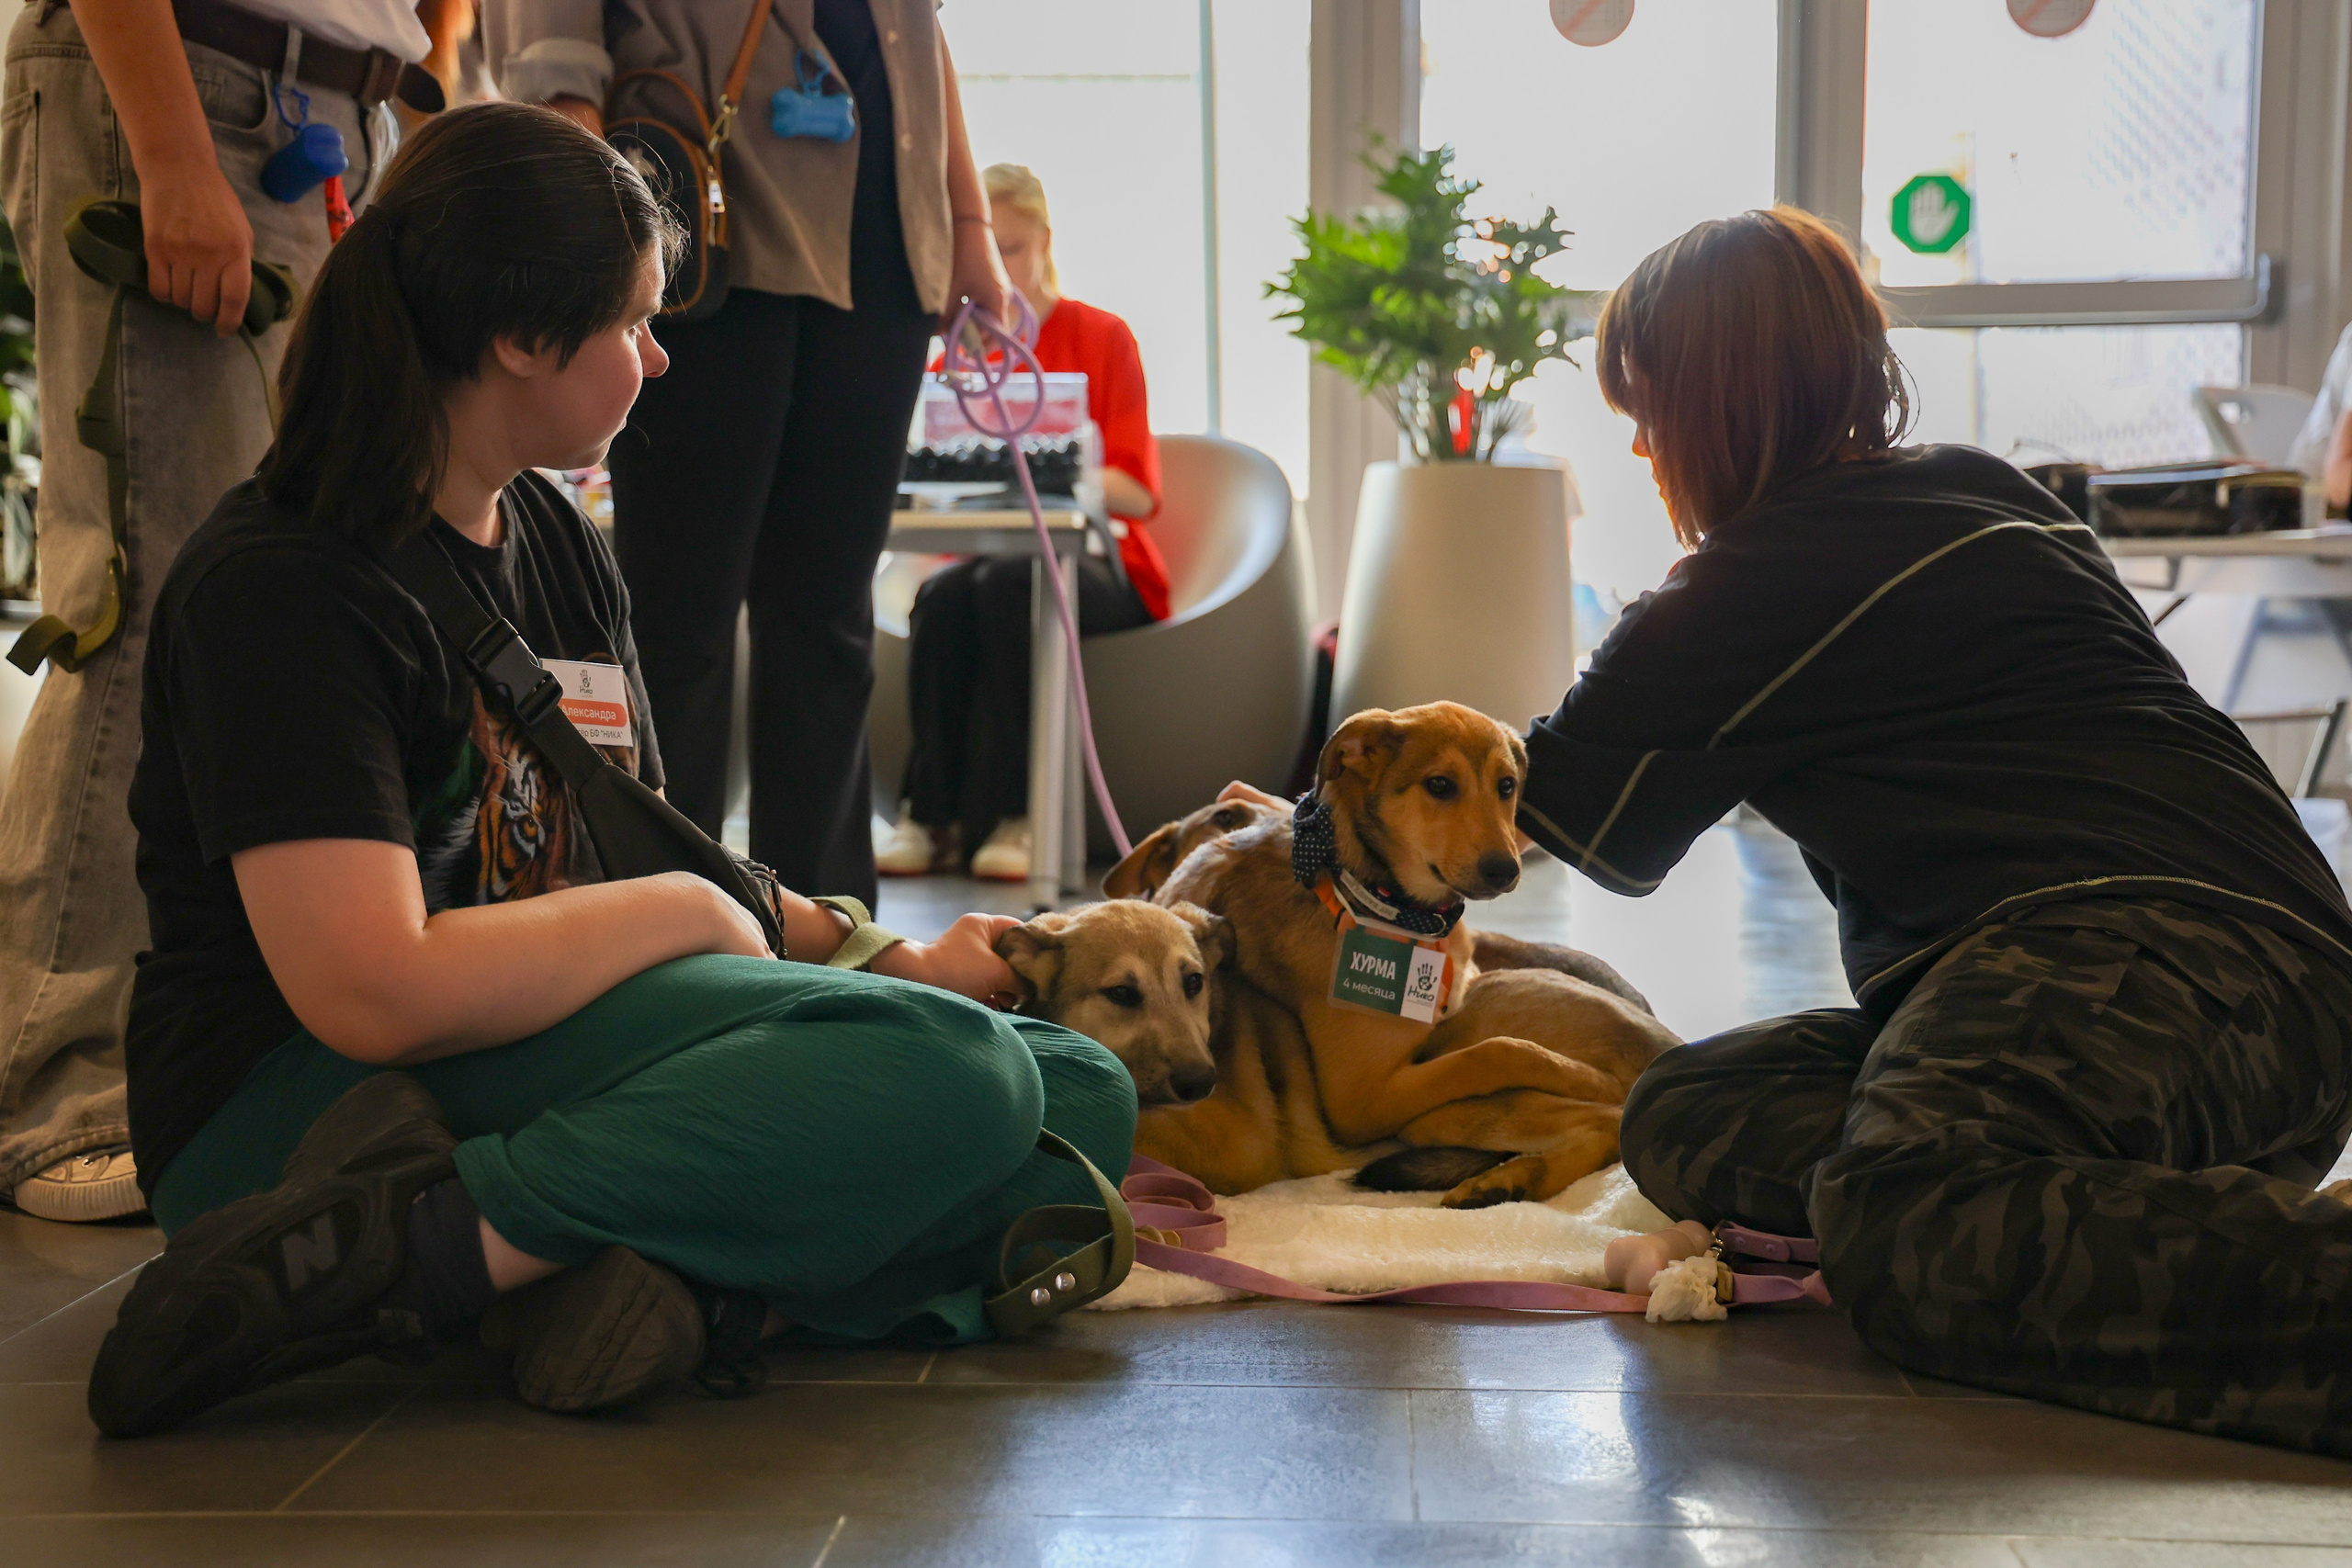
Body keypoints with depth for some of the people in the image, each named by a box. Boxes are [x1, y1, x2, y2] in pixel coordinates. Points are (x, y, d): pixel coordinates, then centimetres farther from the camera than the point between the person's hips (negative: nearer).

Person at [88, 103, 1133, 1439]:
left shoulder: (565, 549, 17)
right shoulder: (279, 588, -11)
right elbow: (375, 993, -22)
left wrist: (881, 957, 7)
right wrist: (693, 915, -10)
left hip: (559, 1054, 9)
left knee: (1081, 1094, -4)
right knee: (943, 1072, -27)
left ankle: (665, 1269, -26)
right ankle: (397, 1255, -27)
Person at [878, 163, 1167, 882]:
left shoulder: (1103, 337, 5)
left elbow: (1138, 493, -6)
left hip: (1093, 563, -2)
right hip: (982, 546, 3)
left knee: (1007, 583, -35)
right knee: (945, 593, -32)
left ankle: (1009, 816, -30)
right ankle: (932, 814, -27)